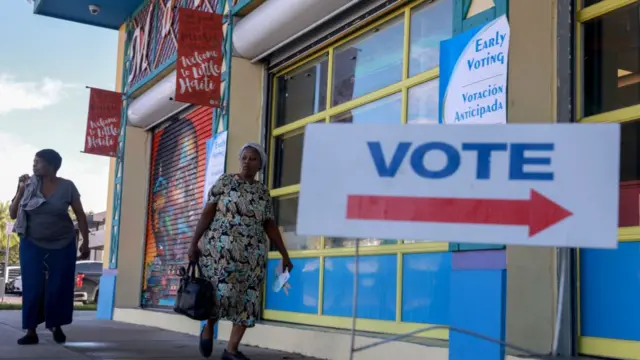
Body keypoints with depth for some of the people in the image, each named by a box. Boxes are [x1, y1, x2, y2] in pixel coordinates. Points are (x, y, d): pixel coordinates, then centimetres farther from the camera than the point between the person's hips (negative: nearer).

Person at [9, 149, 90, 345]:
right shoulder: (29, 184, -2)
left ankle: (56, 325, 21)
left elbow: (80, 216, 0)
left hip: (63, 245, -1)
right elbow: (12, 214, -1)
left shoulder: (67, 187, -6)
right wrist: (20, 191, -12)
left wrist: (85, 242, -2)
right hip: (32, 244, 1)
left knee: (60, 287, 2)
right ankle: (31, 331, 3)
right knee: (32, 287, -2)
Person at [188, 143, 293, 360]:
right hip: (221, 248, -4)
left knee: (248, 299, -2)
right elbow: (207, 213, -2)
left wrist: (285, 256, 6)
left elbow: (270, 227, 11)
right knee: (224, 292, -16)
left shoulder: (263, 193, 11)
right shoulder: (225, 182, 2)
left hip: (251, 253, 4)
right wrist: (193, 243, -8)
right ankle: (208, 328, 13)